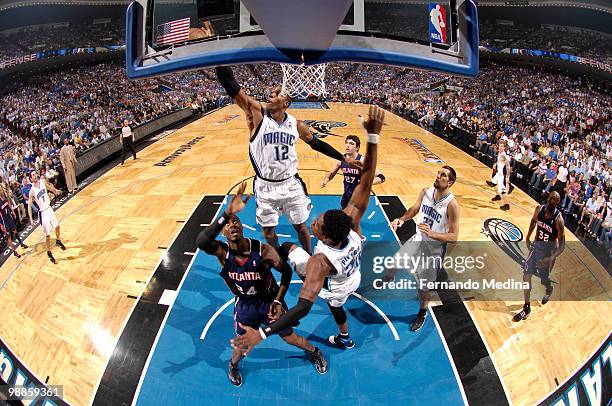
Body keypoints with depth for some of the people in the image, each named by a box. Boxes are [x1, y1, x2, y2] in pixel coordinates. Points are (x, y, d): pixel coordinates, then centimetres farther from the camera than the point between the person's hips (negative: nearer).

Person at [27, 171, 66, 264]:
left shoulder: (43, 181, -8)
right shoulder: (32, 191, -21)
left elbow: (49, 187, 18)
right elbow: (29, 206, -16)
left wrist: (56, 191, 5)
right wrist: (31, 219, -20)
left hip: (49, 208, 6)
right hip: (43, 213, -6)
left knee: (57, 226, 23)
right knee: (48, 235, -3)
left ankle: (58, 241, 50)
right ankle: (49, 253, 13)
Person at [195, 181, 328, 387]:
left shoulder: (263, 250, -29)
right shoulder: (222, 252, -27)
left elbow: (287, 271, -13)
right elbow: (201, 242, -52)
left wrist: (278, 300, -19)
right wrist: (227, 213, -63)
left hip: (269, 301, -1)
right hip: (244, 305, 1)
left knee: (290, 338, 16)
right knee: (242, 346, 15)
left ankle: (315, 352, 49)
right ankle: (232, 365, 53)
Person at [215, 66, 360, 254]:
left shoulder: (296, 124, -3)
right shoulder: (257, 114, -12)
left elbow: (317, 144, 12)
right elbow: (230, 85, -21)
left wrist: (344, 158, 12)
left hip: (291, 184, 2)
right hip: (266, 187, -1)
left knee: (300, 226, 13)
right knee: (268, 231, 11)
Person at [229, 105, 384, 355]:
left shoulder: (320, 262, -50)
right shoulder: (352, 221, -39)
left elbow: (304, 307, -56)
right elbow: (367, 180, -43)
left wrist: (261, 333, -59)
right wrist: (373, 136, -51)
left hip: (335, 288, -4)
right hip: (353, 278, 4)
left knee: (287, 247, 7)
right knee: (335, 304, 40)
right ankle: (344, 339, 68)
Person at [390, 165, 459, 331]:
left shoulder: (452, 204, -27)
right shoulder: (426, 192, -11)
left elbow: (454, 237, -25)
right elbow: (415, 208, 9)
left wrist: (431, 234, -39)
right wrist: (402, 219, -10)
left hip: (434, 249, -5)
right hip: (417, 240, 5)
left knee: (423, 286, 8)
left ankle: (422, 313, 37)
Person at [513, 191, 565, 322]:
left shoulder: (558, 218, -27)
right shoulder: (539, 209, -13)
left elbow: (562, 245, -24)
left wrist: (550, 259, -37)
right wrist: (528, 238, 12)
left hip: (549, 249, -4)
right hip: (536, 245, 4)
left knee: (544, 279, 10)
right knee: (526, 274, -3)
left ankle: (549, 290, 50)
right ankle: (527, 307, 9)